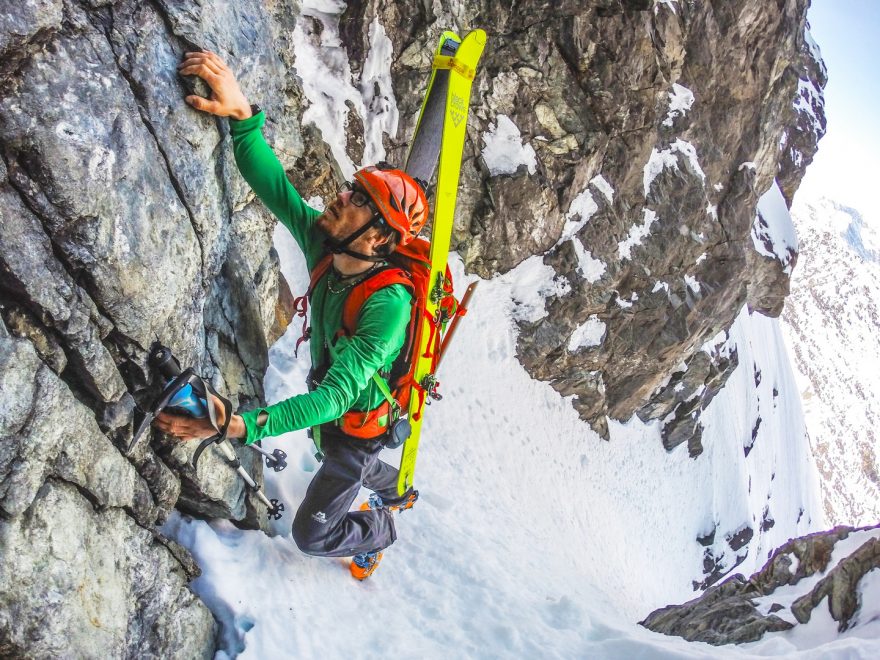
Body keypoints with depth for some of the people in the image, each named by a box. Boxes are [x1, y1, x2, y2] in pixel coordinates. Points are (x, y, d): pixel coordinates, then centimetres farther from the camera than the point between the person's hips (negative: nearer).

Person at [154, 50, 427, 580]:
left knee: (311, 533, 9)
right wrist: (242, 113, -37)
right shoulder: (323, 246, -20)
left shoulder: (388, 302, -41)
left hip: (359, 427, -7)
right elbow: (273, 185, -19)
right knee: (348, 461, 37)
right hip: (333, 406, 7)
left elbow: (337, 394, -46)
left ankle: (379, 532, 40)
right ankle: (401, 494, 68)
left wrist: (243, 426, -55)